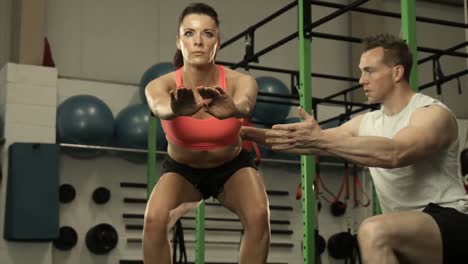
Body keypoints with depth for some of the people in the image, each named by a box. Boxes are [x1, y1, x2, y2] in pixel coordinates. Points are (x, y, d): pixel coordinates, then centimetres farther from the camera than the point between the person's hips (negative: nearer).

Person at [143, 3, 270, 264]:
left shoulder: (240, 81, -28)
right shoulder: (161, 85, -27)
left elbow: (244, 105, -52)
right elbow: (162, 108, -51)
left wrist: (230, 108, -77)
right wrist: (178, 109, -76)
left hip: (232, 167, 0)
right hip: (182, 169, 0)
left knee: (259, 215, -29)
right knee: (154, 220, -27)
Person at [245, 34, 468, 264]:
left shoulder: (435, 114, -10)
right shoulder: (365, 123, 13)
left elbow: (394, 154, -29)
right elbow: (311, 145, 14)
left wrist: (320, 138, -31)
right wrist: (257, 135, 4)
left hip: (448, 221, -8)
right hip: (408, 229, 8)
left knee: (374, 231, -33)